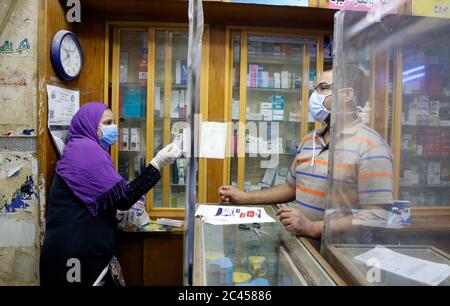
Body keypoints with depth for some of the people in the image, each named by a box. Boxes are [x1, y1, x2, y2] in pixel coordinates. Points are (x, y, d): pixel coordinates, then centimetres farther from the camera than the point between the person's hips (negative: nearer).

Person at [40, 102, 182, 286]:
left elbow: (107, 201, 16)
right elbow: (122, 198, -21)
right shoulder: (85, 149, -15)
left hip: (82, 249, 9)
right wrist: (158, 164, -20)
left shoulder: (87, 149, 17)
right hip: (75, 253, -9)